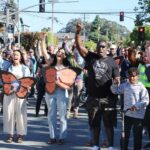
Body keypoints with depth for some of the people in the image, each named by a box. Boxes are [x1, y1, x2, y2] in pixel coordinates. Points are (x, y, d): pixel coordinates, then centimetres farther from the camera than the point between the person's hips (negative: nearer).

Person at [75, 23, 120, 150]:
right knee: (94, 123, 11)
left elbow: (117, 79, 1)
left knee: (109, 124, 6)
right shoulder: (91, 57, 4)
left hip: (107, 98, -1)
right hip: (93, 97, 2)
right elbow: (79, 46, -6)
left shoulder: (111, 62, 1)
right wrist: (78, 32, -18)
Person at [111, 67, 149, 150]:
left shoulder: (141, 87, -10)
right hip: (127, 113, 5)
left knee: (137, 135, 5)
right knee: (125, 134, 12)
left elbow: (146, 100, -14)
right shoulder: (125, 85, 5)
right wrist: (115, 83, -6)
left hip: (138, 115, -4)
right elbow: (115, 91, 12)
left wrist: (136, 106, -24)